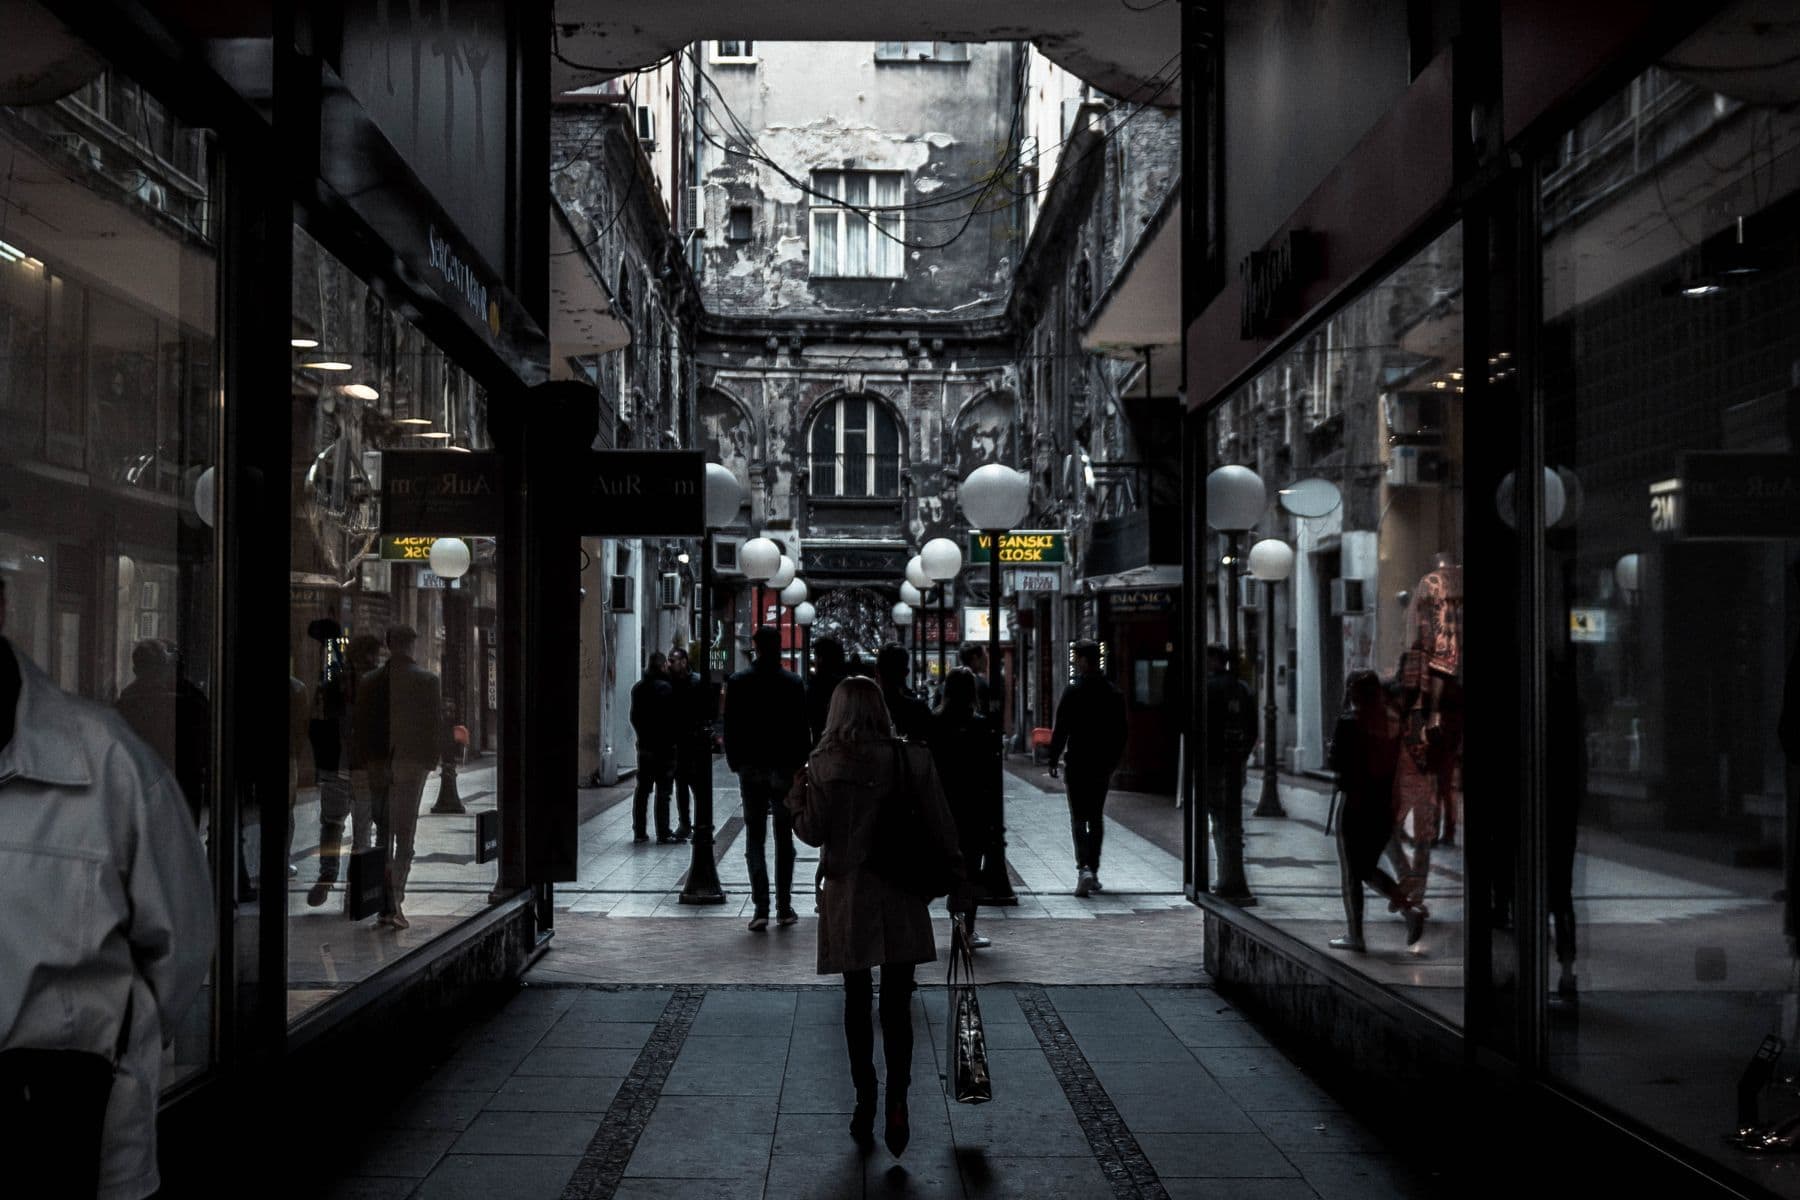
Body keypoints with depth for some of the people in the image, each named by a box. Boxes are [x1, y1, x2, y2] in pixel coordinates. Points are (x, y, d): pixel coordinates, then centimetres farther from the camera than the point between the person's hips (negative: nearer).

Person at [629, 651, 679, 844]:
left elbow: (634, 717, 10)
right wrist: (672, 740, -3)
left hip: (644, 746, 6)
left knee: (641, 789, 12)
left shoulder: (637, 688, 6)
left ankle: (639, 832, 15)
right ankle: (663, 834, -2)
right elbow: (671, 718, -15)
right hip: (664, 747, -6)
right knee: (663, 791, -3)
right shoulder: (665, 688, -14)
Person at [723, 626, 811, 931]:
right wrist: (799, 763, 6)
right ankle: (784, 907, 10)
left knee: (754, 839, 4)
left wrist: (735, 763, 10)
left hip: (751, 769, 0)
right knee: (784, 839, 9)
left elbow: (730, 728, 0)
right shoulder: (794, 683, -5)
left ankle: (760, 908, -6)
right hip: (784, 768, 0)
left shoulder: (737, 682, -3)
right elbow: (802, 729, -4)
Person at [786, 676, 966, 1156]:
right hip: (901, 898, 0)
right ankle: (897, 1101, -10)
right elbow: (941, 828, -1)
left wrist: (795, 796, 12)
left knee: (857, 1002, 13)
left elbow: (813, 832, -5)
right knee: (897, 1004, 4)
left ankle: (865, 1101, 19)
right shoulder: (912, 759, -3)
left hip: (847, 896, 0)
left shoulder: (823, 765, -7)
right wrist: (957, 882, 7)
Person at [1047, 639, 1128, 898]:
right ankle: (1093, 872, 18)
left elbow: (1060, 730, -11)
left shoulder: (1073, 692, -11)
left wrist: (1053, 759, -1)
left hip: (1078, 763, -4)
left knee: (1079, 818, -4)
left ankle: (1084, 868, -22)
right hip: (1103, 765, 5)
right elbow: (1121, 733, 9)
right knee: (1096, 817, 15)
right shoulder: (1115, 694, 5)